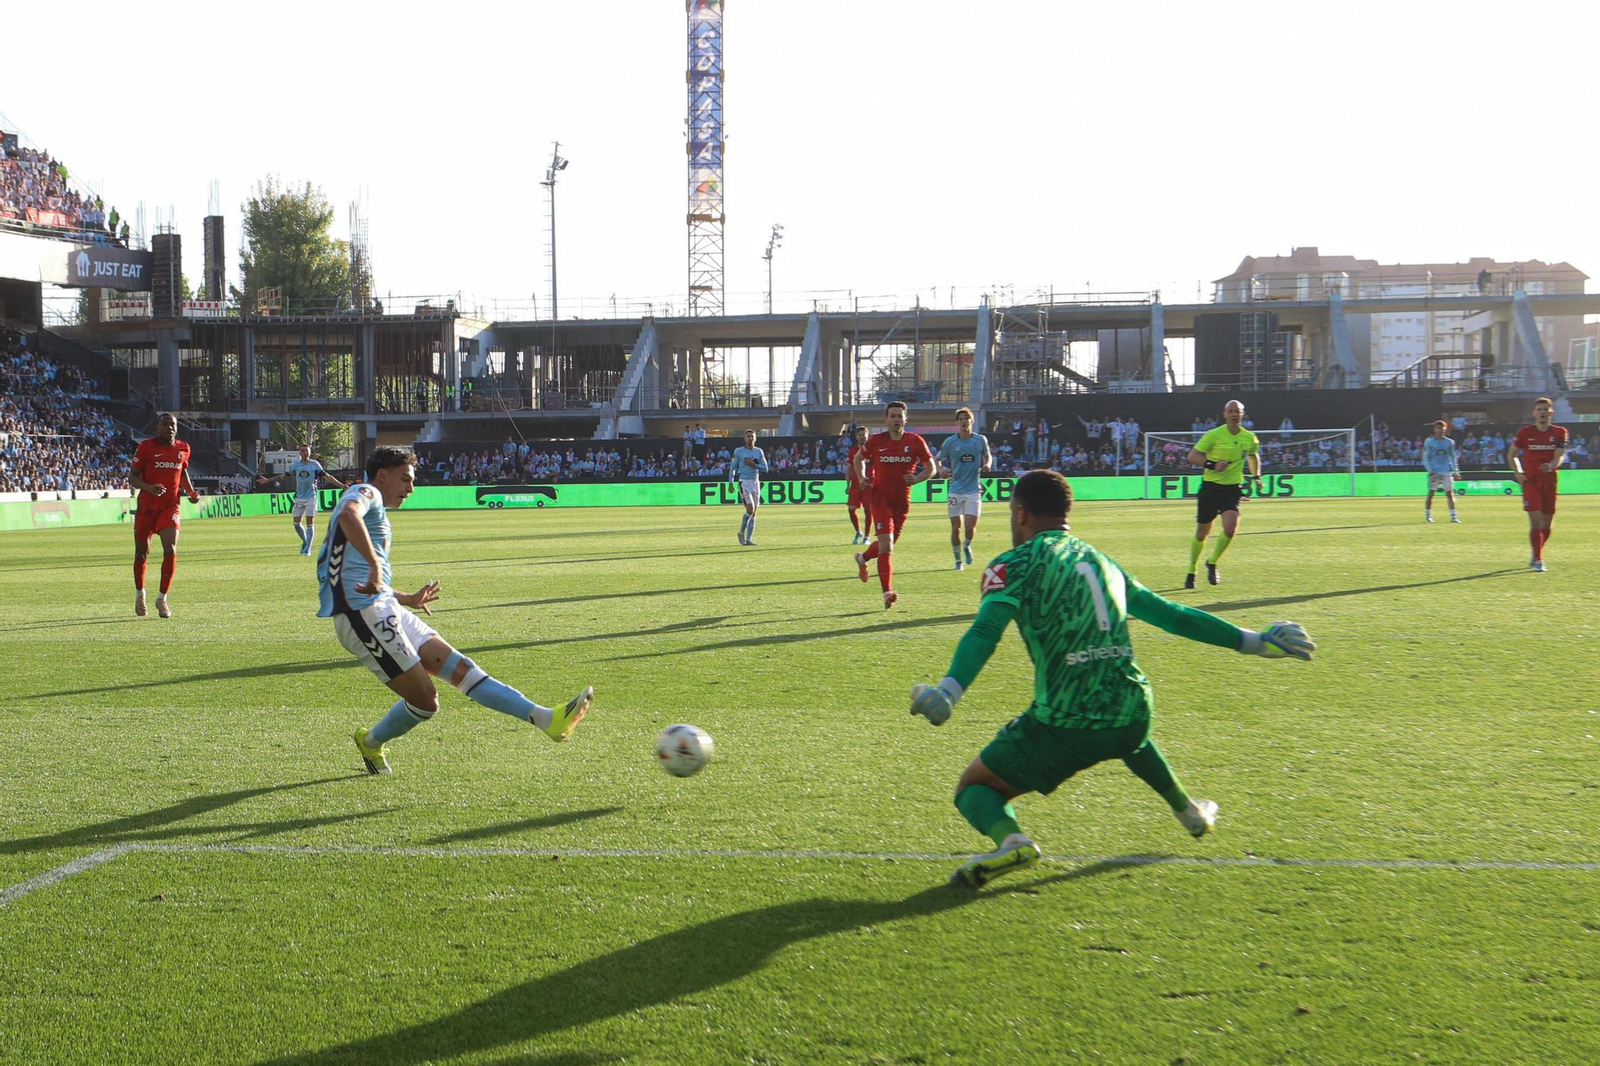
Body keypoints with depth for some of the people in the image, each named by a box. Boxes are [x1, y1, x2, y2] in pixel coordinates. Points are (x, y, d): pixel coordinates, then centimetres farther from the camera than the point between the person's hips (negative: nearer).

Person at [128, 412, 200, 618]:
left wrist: (191, 491, 8)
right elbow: (132, 476, -5)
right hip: (146, 506, -2)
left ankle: (162, 599, -6)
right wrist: (149, 487, -24)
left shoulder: (183, 448, 6)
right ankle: (139, 594, 32)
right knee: (142, 552, 10)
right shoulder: (146, 447, -6)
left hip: (170, 506, 2)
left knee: (171, 550, -15)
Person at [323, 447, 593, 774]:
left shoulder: (376, 513, 28)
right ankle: (371, 743, 20)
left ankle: (547, 719, -7)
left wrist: (407, 599, 36)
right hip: (364, 613, -10)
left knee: (458, 666, 0)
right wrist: (375, 566, -33)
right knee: (425, 700, -7)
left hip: (385, 610, 10)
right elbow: (347, 516, -29)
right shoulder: (365, 493, -2)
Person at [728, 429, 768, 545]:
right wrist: (731, 483, -1)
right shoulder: (738, 451, 2)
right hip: (744, 482, -4)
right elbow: (733, 468, 7)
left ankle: (748, 539, 6)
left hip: (756, 482, 4)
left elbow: (765, 468, 6)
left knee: (753, 512, 2)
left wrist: (754, 465, -10)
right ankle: (741, 533, 3)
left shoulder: (759, 451, 9)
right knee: (750, 509, -16)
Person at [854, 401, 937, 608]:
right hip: (880, 498, -3)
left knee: (887, 544, 17)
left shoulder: (915, 441, -3)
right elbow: (859, 459, 15)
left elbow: (931, 467, 4)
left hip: (902, 501, 3)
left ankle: (863, 558, 49)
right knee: (886, 544, -15)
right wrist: (861, 478, -2)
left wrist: (916, 479, -15)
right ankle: (887, 592, -15)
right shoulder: (875, 441, -4)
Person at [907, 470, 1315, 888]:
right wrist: (1254, 641, 33)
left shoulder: (1015, 564, 1)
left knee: (973, 788, 9)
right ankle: (1188, 809, 48)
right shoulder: (1102, 562, 18)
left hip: (1063, 727, -6)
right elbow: (1172, 614, 23)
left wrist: (948, 690, -31)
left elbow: (985, 630, -17)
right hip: (1132, 715, 6)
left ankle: (1010, 839, -20)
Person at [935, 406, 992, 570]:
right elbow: (938, 460, 6)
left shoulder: (981, 440, 1)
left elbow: (988, 455, 18)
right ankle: (958, 560, 20)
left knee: (970, 527, -9)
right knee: (956, 527, 4)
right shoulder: (950, 442, -2)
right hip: (955, 490, 0)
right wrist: (941, 471, -15)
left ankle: (967, 545, 24)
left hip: (973, 489, 0)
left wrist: (987, 465, -4)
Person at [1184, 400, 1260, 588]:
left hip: (1233, 488, 2)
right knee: (1202, 532, 6)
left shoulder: (1250, 438, 4)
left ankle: (1212, 563, 6)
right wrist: (1212, 464, -25)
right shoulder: (1214, 435, -9)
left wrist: (1256, 476, 14)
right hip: (1211, 486, -2)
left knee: (1230, 528, -19)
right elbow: (1192, 456, -12)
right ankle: (1191, 573, 25)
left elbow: (1253, 456, 26)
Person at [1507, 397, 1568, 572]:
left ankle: (1536, 556, 29)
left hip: (1550, 481, 3)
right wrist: (1518, 473, -6)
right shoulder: (1524, 432, -1)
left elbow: (1559, 456, -5)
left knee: (1546, 524, 9)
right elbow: (1511, 455, 8)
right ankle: (1538, 560, -12)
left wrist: (1551, 465, -28)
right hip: (1530, 481, -3)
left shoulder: (1559, 432, 4)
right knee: (1536, 521, -14)